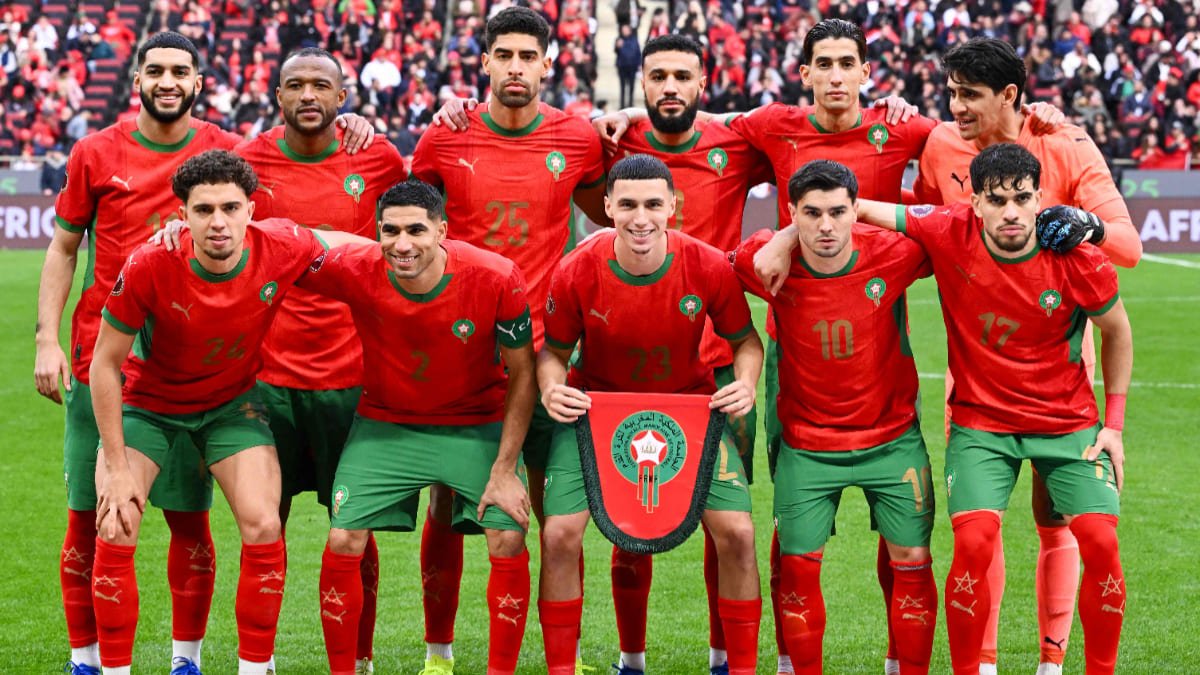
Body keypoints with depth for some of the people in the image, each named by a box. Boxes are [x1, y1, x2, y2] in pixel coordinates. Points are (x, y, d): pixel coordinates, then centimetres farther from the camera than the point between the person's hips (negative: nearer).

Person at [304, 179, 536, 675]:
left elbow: (522, 373, -12)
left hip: (478, 425, -1)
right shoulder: (354, 272, -22)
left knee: (509, 541, -13)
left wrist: (504, 471, -13)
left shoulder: (496, 278, -24)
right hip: (384, 424, 1)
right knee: (343, 542, -9)